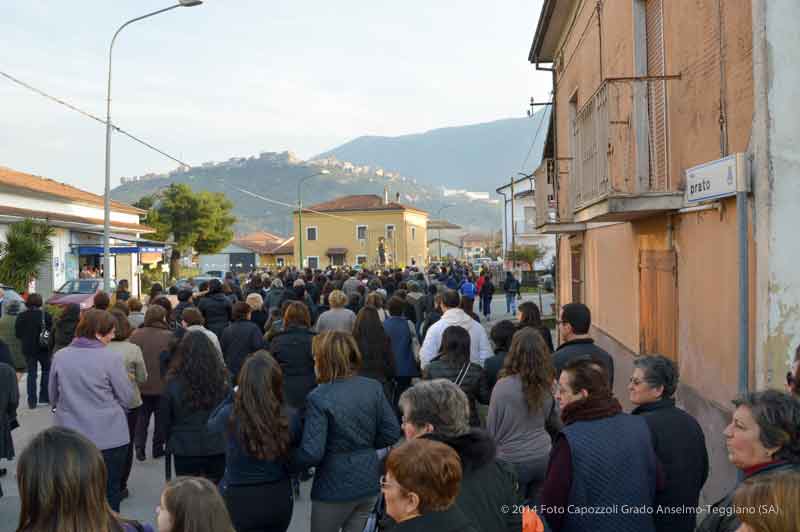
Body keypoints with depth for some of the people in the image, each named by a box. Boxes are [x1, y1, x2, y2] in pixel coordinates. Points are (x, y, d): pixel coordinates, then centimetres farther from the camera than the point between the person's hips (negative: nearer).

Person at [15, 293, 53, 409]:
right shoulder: (46, 315, -11)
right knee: (46, 370, 16)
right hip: (43, 348, -2)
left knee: (31, 374, 9)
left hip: (28, 349, 2)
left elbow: (17, 333, -1)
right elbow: (52, 331, -9)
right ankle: (44, 397, 13)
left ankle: (32, 401, 7)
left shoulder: (21, 316, -4)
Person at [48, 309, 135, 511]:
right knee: (109, 493, 10)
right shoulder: (111, 358, -14)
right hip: (108, 437, -4)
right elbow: (126, 398, -7)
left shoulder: (60, 356, -2)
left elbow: (53, 396, 11)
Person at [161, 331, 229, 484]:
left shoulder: (173, 383, -13)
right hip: (217, 449, 1)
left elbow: (165, 421, -1)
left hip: (184, 450, -1)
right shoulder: (222, 379, -11)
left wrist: (170, 442, 16)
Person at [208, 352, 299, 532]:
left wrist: (232, 395, 11)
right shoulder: (288, 417, -15)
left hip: (239, 500, -1)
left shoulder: (230, 415, -19)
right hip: (278, 499, 2)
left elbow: (211, 424, 6)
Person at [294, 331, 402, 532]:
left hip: (335, 488, -5)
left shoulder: (318, 398, -19)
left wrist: (290, 460, -2)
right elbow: (392, 433, -1)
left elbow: (312, 453, -22)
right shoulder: (373, 388, -4)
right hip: (369, 483, 5)